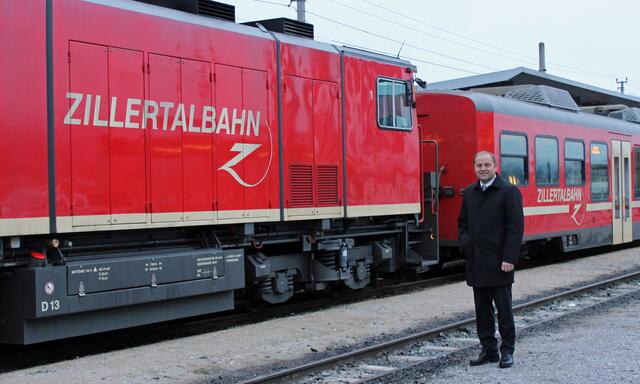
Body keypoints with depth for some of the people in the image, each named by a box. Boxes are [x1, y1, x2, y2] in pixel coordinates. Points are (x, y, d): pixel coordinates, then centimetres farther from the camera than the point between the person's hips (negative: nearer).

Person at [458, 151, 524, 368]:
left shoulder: (509, 191, -6)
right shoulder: (469, 192, 12)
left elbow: (516, 226, -11)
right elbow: (462, 222, 21)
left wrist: (509, 259, -16)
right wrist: (464, 244, 4)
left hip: (498, 262, -6)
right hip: (476, 262, 6)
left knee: (504, 308, 2)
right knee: (482, 309, 10)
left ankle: (507, 351, 12)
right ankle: (488, 350, 19)